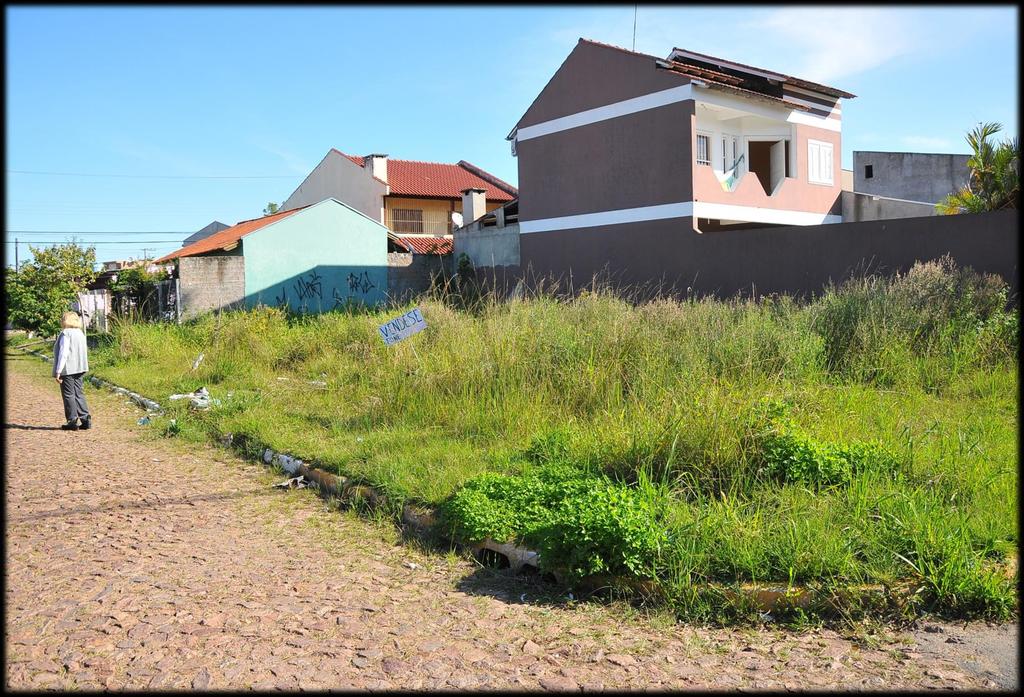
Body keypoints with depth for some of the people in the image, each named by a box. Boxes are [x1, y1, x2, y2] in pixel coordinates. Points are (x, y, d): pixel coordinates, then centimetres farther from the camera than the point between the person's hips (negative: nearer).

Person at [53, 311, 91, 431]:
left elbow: (63, 353, -18)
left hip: (67, 370, -8)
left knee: (68, 395, 0)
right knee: (78, 394, 12)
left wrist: (58, 371, -15)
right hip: (79, 369, 8)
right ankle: (86, 419, 8)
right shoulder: (80, 333, 12)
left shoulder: (65, 333, -13)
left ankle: (72, 421, 4)